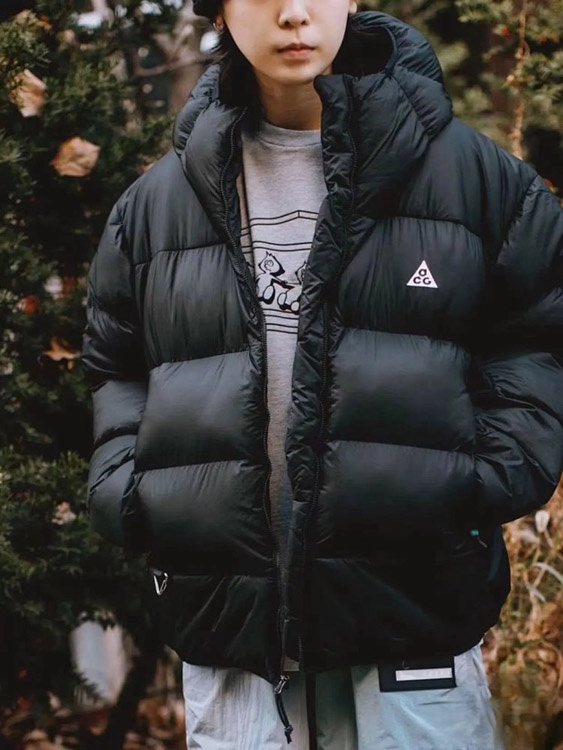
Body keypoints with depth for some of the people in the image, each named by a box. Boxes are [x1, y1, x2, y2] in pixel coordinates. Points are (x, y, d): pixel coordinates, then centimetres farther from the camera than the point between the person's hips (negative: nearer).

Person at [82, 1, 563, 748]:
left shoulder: (470, 171, 2)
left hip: (416, 606, -2)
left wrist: (497, 477, -6)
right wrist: (128, 491, 4)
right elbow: (117, 367, 21)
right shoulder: (156, 204, 10)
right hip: (227, 609, 2)